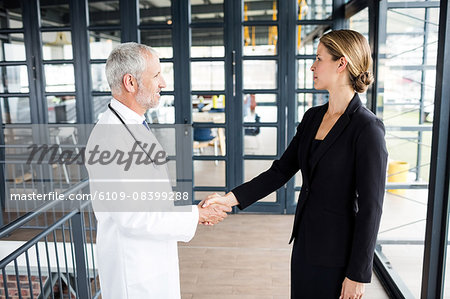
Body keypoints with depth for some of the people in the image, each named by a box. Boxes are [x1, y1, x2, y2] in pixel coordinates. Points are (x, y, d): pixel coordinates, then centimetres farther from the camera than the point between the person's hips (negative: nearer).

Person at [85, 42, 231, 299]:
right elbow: (132, 217, -27)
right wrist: (195, 216, -18)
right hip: (133, 267, -9)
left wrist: (195, 210, 4)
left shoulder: (135, 125, 6)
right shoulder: (109, 136, -26)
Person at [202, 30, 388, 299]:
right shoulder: (313, 117, 4)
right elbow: (281, 171, 4)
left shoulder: (367, 128, -18)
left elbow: (370, 208, -17)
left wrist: (358, 275, -14)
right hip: (305, 242, 7)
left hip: (337, 252, -7)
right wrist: (230, 198, -4)